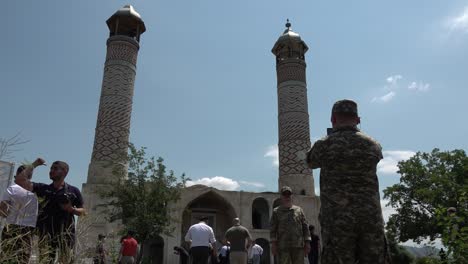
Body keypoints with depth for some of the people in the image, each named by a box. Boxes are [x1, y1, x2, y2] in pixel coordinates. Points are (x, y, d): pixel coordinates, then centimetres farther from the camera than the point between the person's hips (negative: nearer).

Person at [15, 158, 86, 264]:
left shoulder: (73, 191, 4)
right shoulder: (43, 188, 8)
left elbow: (82, 211, 8)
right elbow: (20, 180, 1)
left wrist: (71, 209, -12)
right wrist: (34, 165, 1)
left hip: (66, 234, -1)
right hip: (46, 234, 2)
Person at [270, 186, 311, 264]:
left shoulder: (299, 210, 13)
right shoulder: (276, 211, 8)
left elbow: (305, 227, 11)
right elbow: (273, 228, 3)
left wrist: (307, 243, 3)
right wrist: (273, 243, -6)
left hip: (298, 246, 2)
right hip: (283, 246, -2)